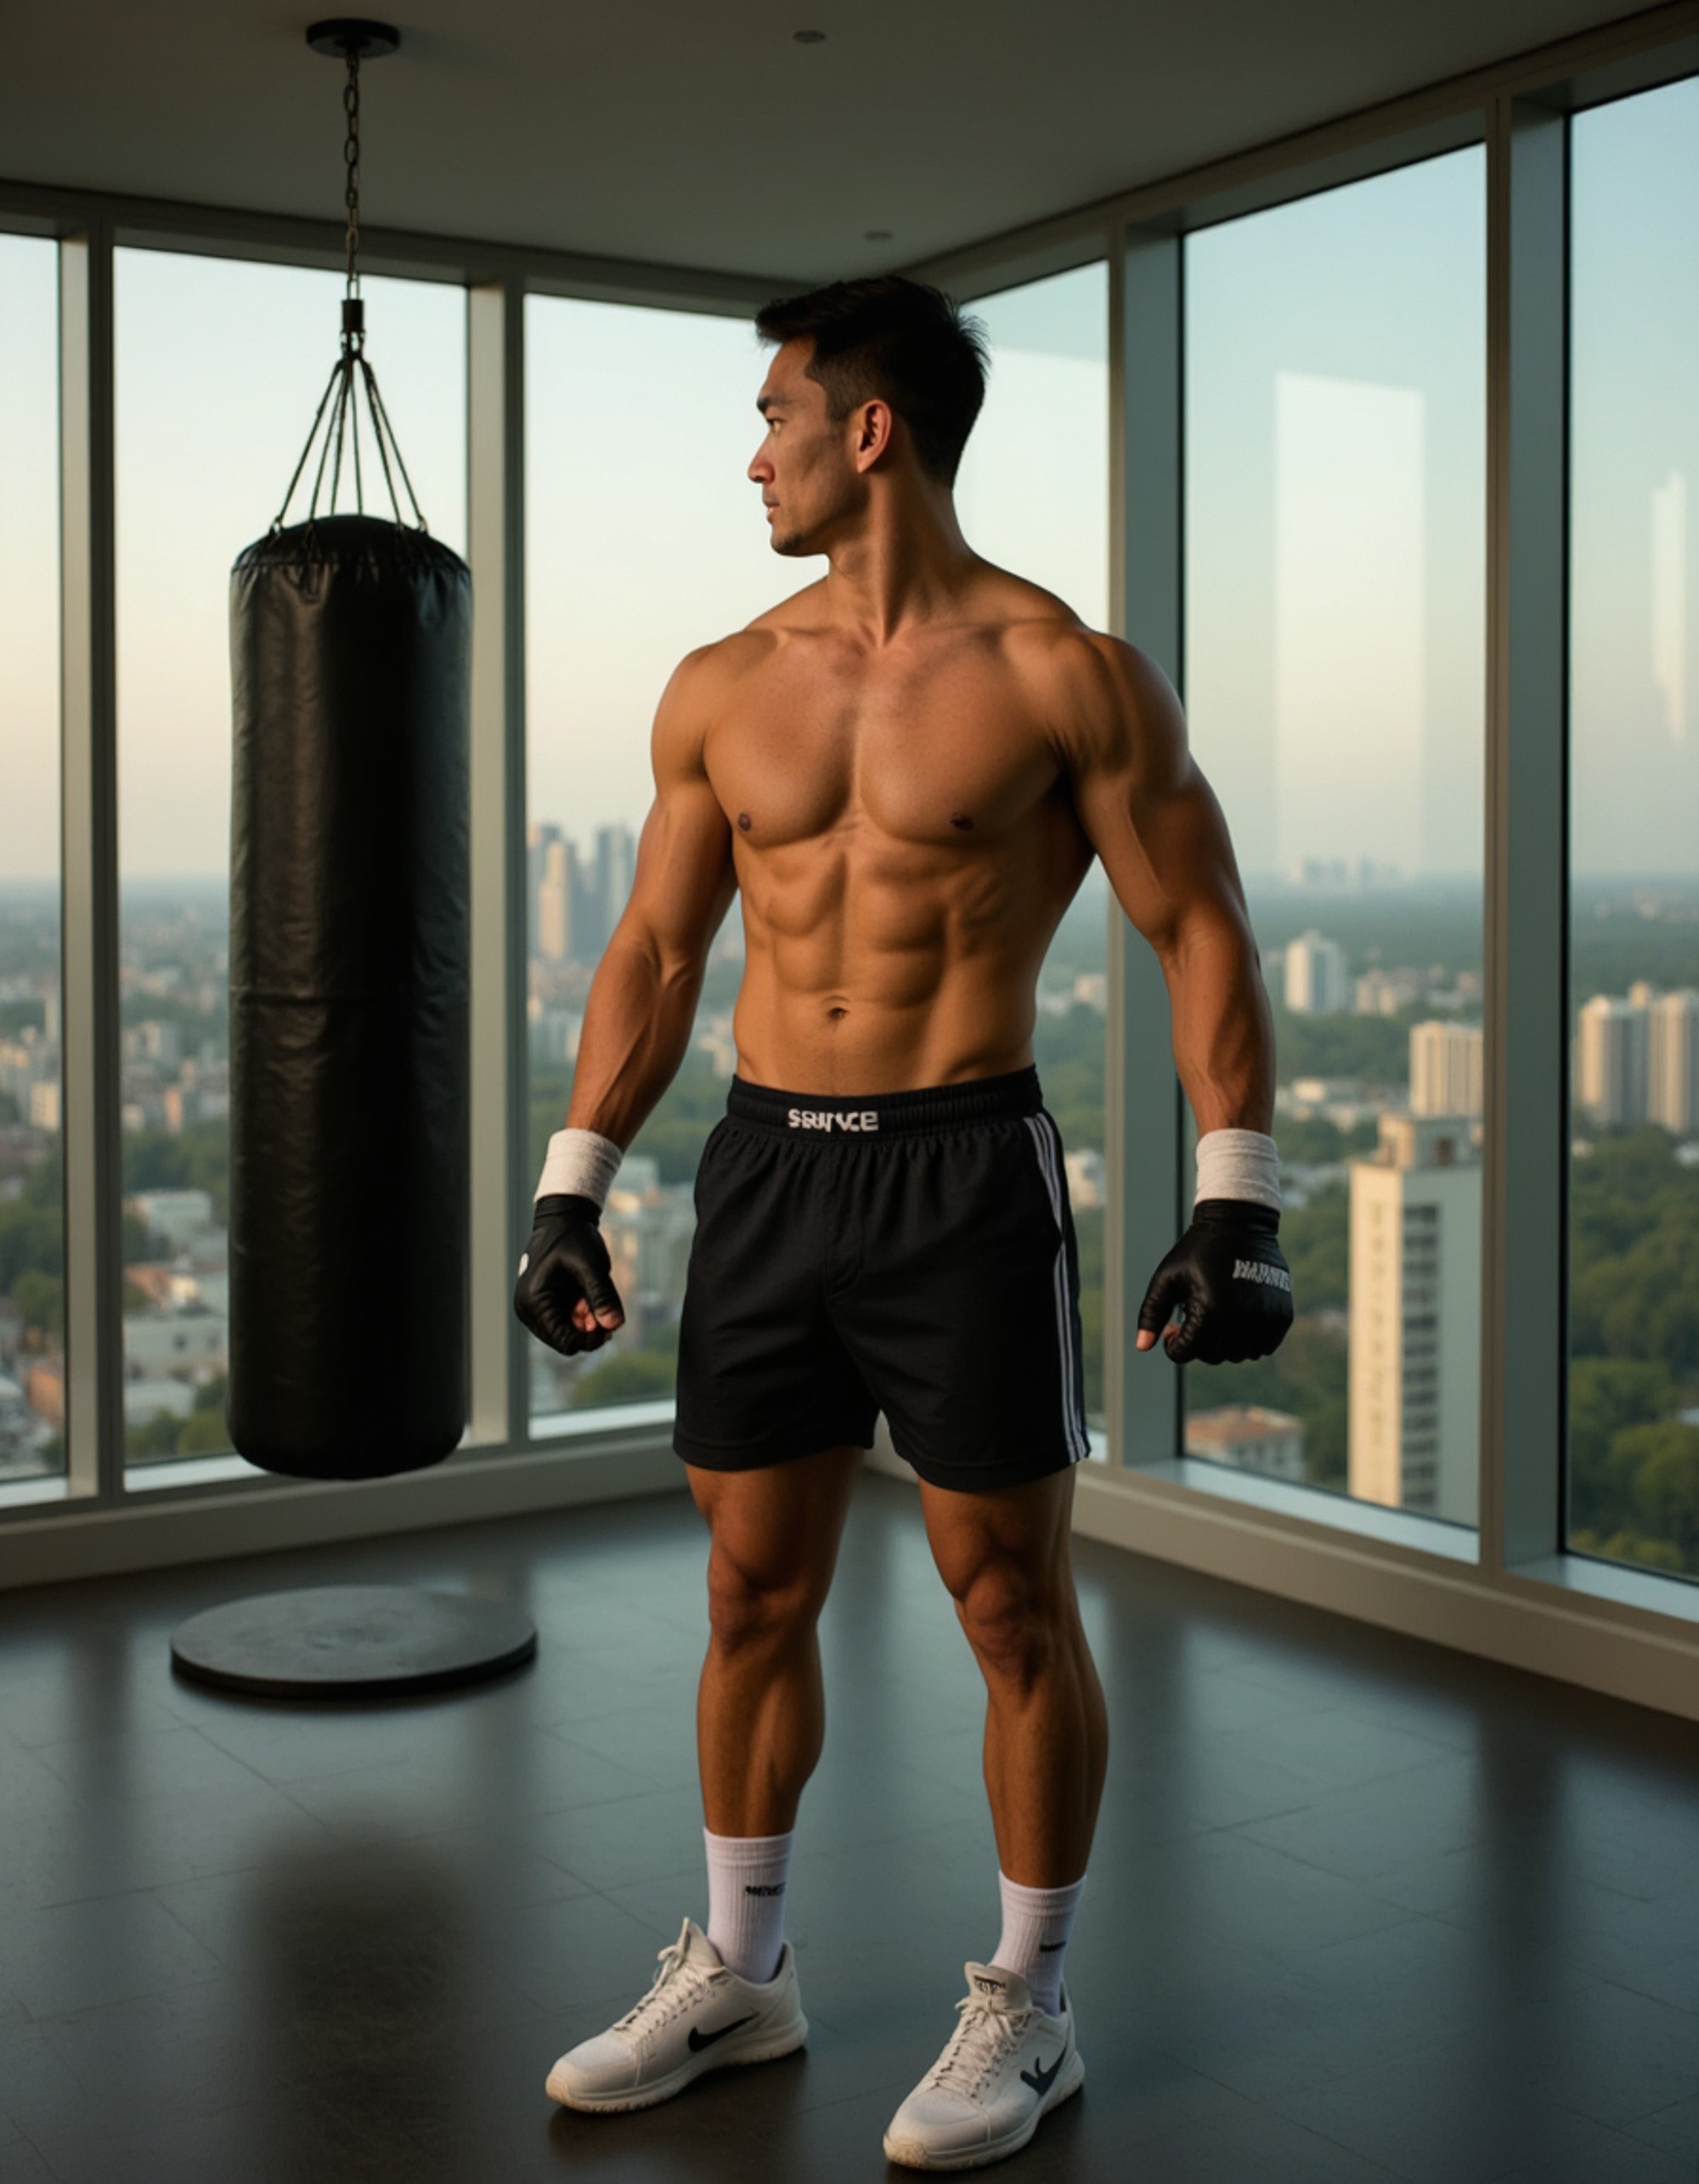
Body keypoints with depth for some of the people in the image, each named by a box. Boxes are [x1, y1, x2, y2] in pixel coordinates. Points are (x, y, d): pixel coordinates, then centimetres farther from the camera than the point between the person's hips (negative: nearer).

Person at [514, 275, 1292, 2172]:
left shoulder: (1063, 677, -6)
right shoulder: (721, 689, 8)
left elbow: (1201, 937, -5)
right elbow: (653, 951, 13)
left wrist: (1234, 1205, -13)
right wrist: (570, 1191, 9)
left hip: (966, 1177, -4)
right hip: (764, 1166, 5)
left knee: (1013, 1606, 5)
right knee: (753, 1595, 13)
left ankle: (1026, 2010, 22)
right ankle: (738, 1973, 31)